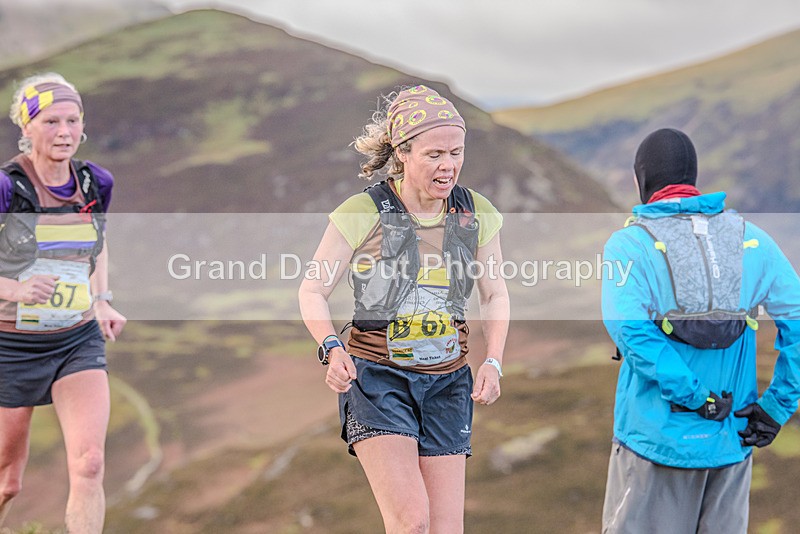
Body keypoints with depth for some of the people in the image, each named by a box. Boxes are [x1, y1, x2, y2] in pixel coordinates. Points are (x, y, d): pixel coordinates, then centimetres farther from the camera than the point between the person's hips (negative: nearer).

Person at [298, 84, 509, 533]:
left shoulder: (476, 214, 1)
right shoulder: (363, 213, -10)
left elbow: (495, 295, 13)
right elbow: (313, 292, -3)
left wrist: (493, 363, -3)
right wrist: (333, 350, -21)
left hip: (447, 383, 4)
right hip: (378, 378, -4)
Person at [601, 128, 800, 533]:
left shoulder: (630, 245, -7)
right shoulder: (751, 240, 3)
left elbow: (630, 328, -22)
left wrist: (696, 396, -18)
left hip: (657, 439, -3)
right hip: (732, 440, 4)